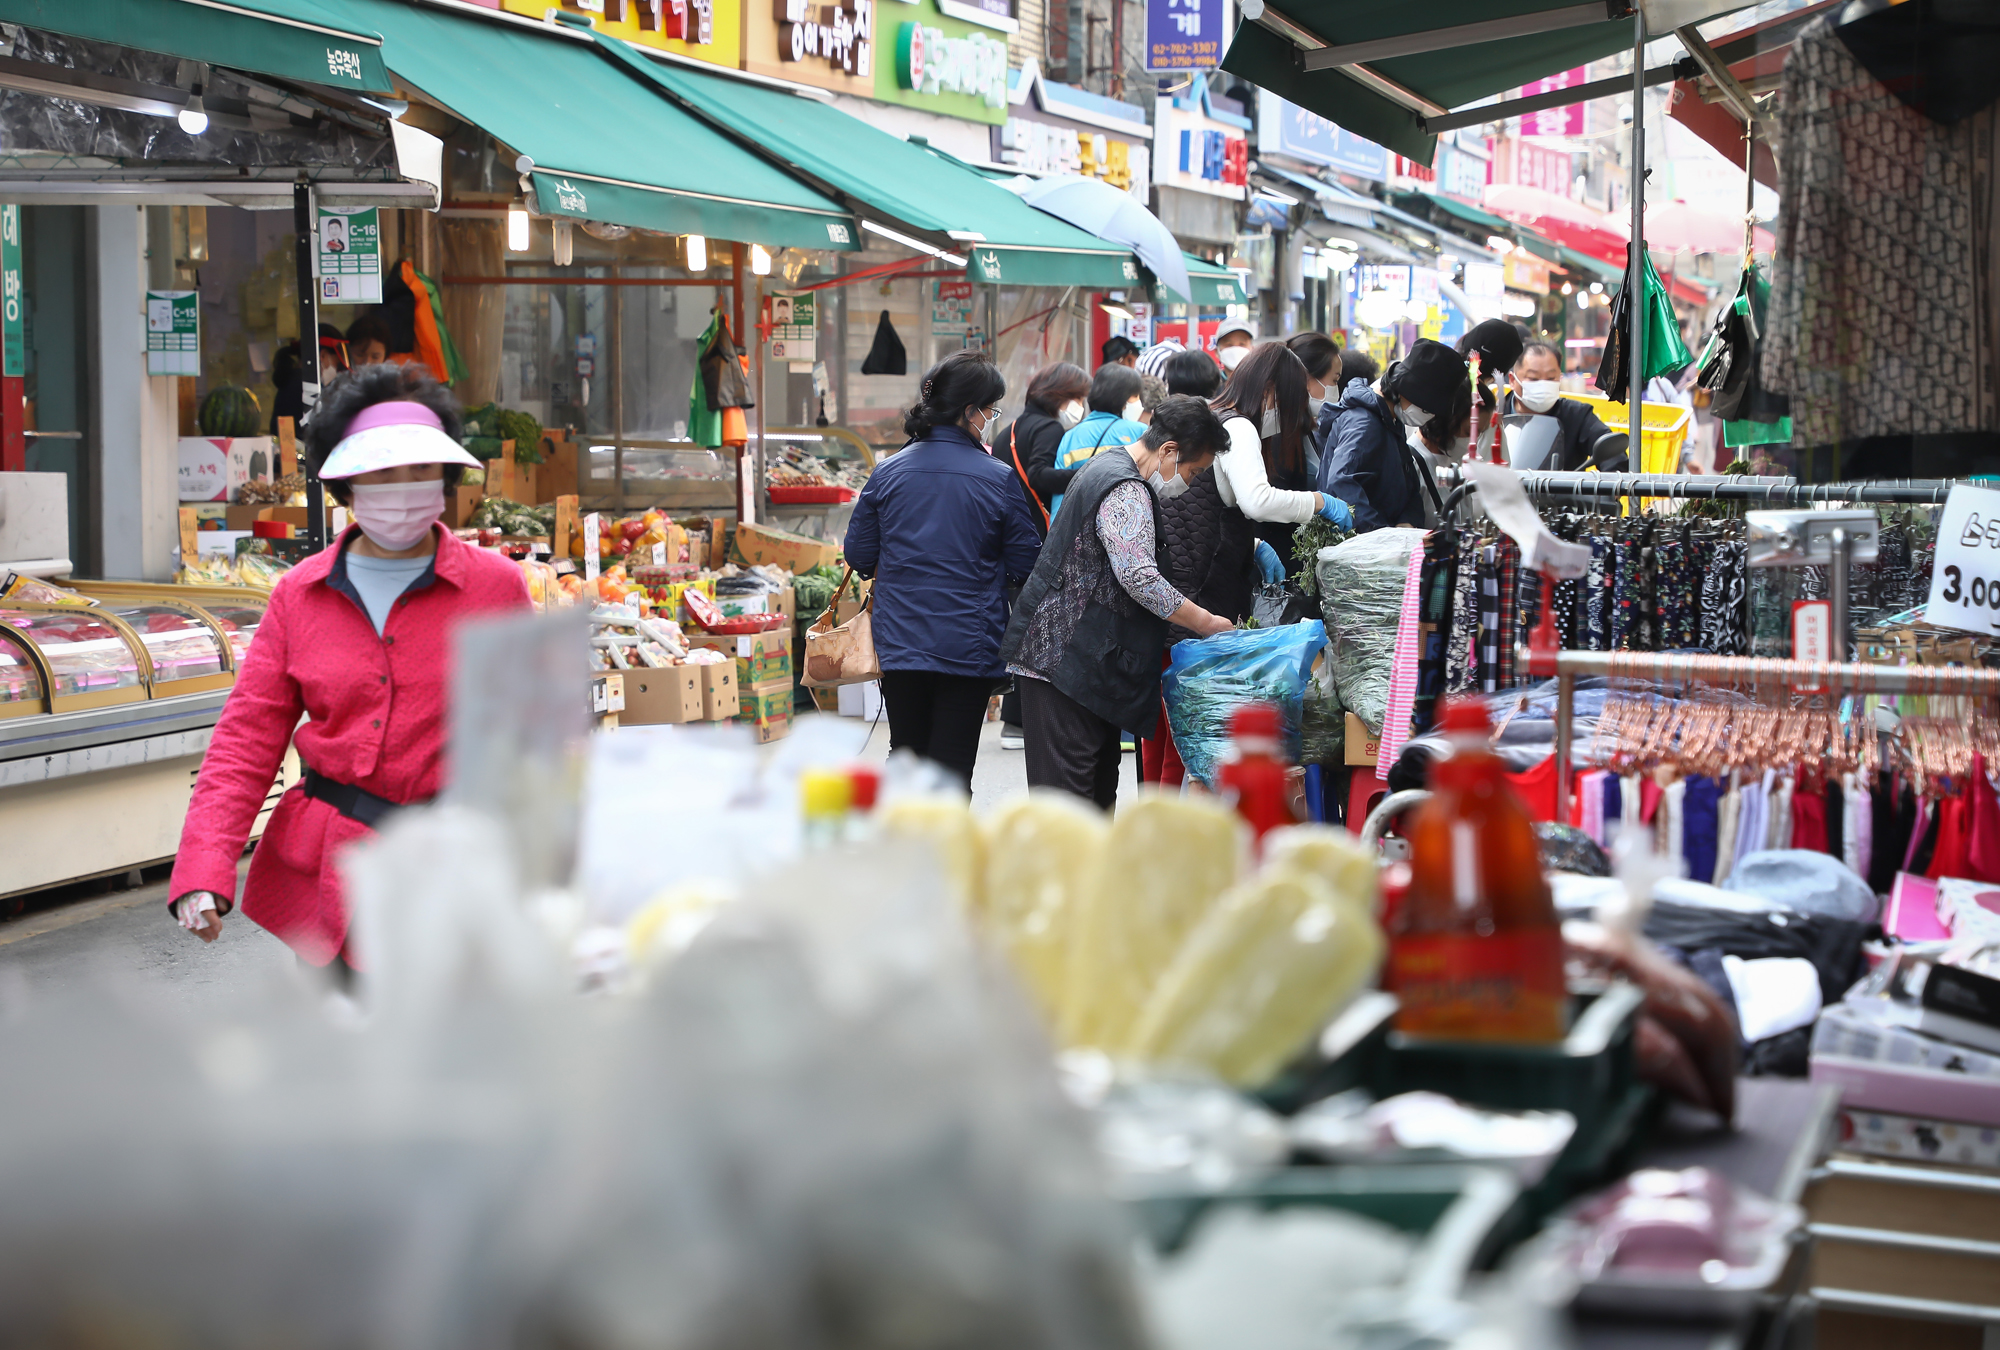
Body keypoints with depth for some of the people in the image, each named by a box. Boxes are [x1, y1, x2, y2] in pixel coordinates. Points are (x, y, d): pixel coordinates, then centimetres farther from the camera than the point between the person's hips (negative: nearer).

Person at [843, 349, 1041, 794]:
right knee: (952, 765, 3)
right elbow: (1025, 563, -3)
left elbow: (859, 555, 4)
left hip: (900, 641, 3)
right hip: (969, 644, -3)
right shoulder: (998, 477, -9)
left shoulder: (889, 472, -1)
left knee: (906, 755, 17)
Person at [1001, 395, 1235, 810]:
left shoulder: (1109, 466, 19)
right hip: (1066, 657, -11)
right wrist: (1205, 622, -14)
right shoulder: (1126, 492, -16)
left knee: (1100, 790, 13)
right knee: (1065, 791, -12)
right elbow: (1140, 579, -24)